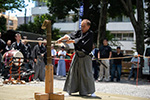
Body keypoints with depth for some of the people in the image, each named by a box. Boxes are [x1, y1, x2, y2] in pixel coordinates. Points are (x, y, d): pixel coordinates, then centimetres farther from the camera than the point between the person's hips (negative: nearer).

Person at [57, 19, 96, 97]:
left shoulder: (90, 34, -9)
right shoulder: (79, 32, 8)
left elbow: (81, 40, -21)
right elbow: (70, 36, -4)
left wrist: (72, 41, -16)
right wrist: (62, 39, -18)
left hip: (85, 57, -5)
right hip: (77, 55, 5)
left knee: (87, 74, -3)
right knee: (72, 72, 3)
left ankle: (91, 91, 13)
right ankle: (69, 91, 11)